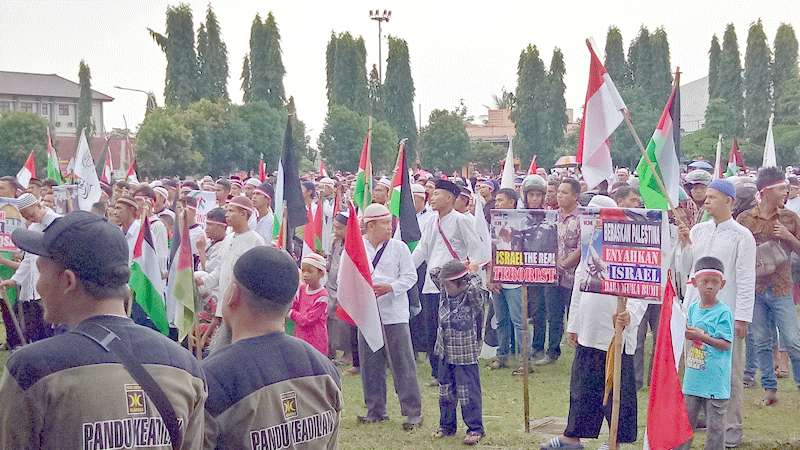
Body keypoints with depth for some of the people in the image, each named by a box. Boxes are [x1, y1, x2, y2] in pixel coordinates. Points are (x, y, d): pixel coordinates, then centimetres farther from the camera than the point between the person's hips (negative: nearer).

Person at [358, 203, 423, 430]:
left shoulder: (399, 247, 0)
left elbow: (410, 276, -1)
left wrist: (389, 287, -16)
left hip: (394, 313, -2)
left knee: (403, 363, -2)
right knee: (370, 365, 9)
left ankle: (413, 412, 4)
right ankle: (375, 410, 21)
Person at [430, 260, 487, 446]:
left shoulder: (473, 297, -15)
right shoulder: (445, 292, 3)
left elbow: (474, 289, -37)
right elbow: (434, 274, 13)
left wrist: (472, 275, -20)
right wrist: (441, 271, -1)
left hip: (465, 355, -7)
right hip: (445, 353, 7)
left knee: (468, 393, -2)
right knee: (445, 392, 16)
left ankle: (475, 429, 9)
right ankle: (447, 425, 29)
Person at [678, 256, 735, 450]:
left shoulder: (723, 312, -12)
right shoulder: (693, 307, 7)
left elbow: (726, 344, -16)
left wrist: (703, 337, -25)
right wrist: (685, 333, 1)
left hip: (715, 381, -6)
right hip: (693, 378, 6)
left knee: (715, 424, 4)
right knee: (686, 418, 15)